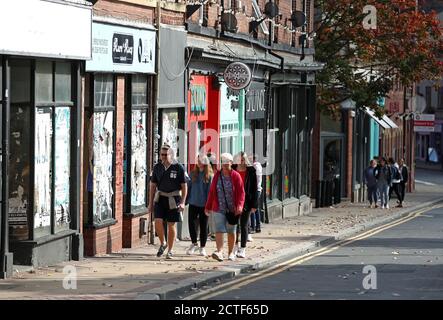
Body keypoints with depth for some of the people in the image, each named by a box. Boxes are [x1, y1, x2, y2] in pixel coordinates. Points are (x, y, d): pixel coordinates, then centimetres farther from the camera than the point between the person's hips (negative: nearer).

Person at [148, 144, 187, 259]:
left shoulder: (178, 168, -7)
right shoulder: (157, 167, 4)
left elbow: (184, 186, -5)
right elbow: (153, 185, 10)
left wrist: (182, 202, -13)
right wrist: (151, 203, 8)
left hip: (173, 199, -2)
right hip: (160, 198, 2)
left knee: (171, 225, 2)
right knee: (158, 222, -14)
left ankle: (170, 251, 13)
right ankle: (162, 244, 9)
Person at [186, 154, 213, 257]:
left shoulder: (210, 176, -3)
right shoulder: (193, 174, 7)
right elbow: (189, 187, 12)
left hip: (204, 205, -3)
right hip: (193, 203, 3)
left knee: (203, 226, 5)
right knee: (191, 223, -5)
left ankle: (202, 247, 16)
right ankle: (194, 244, 15)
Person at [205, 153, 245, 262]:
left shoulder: (236, 176, -3)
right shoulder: (217, 175, 5)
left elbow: (241, 192, -7)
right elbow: (212, 192, 10)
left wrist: (239, 205, -21)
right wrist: (208, 206, 11)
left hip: (232, 210, -1)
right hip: (218, 209, 1)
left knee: (231, 231, 11)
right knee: (219, 230, -12)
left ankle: (231, 253, 25)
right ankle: (219, 252, -21)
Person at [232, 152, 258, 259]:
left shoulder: (251, 171, -3)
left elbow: (254, 188, -3)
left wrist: (254, 205, -7)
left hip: (246, 202, -2)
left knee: (244, 226, 1)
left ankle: (242, 249, 5)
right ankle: (236, 245, 25)